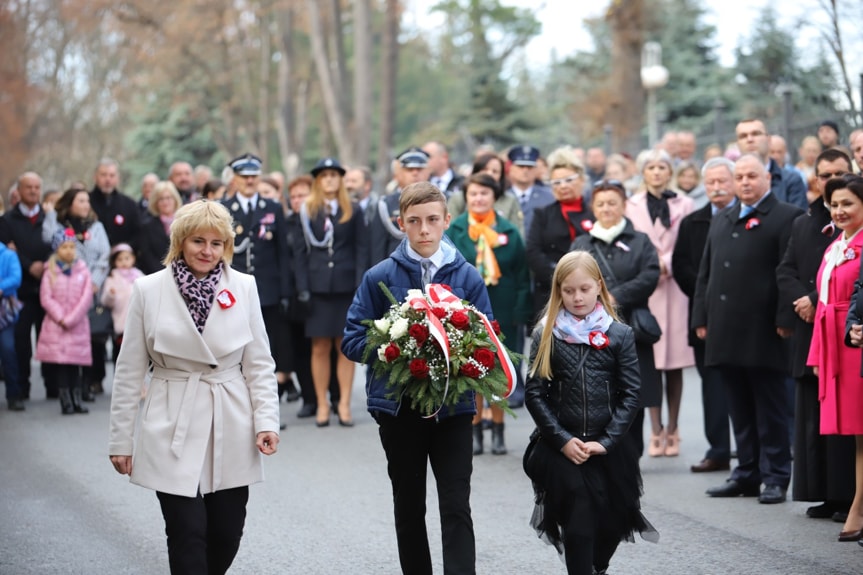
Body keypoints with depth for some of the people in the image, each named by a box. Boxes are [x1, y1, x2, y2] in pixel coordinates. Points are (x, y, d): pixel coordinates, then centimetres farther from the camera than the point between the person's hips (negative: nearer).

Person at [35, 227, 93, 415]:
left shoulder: (83, 271, 4)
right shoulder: (50, 272, 2)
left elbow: (87, 297, -2)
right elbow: (46, 298, -3)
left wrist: (71, 319, -10)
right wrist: (61, 318, -11)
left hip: (78, 325, 1)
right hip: (56, 325, -1)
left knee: (75, 364, 1)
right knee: (60, 363, -4)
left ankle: (77, 401, 3)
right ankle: (66, 401, -1)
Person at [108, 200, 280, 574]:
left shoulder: (243, 287, 1)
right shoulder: (149, 290, -2)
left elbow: (259, 363, 5)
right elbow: (130, 371, 1)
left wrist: (266, 420, -6)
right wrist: (120, 439, 2)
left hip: (231, 431, 2)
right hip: (173, 431, -2)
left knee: (226, 536, 7)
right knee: (188, 536, -5)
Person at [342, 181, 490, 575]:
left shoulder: (467, 277, 0)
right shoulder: (380, 277, -2)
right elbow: (353, 340, -2)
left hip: (452, 405, -1)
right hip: (399, 405, 1)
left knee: (456, 508, -8)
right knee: (409, 508, 14)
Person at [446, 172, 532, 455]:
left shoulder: (509, 232, 2)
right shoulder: (454, 231, 1)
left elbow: (522, 275, 3)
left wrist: (521, 312, -3)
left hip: (501, 312, 1)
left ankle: (498, 430, 17)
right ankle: (474, 430, 13)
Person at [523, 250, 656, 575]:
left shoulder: (619, 335, 2)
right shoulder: (546, 335, 2)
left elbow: (630, 394, -1)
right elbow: (535, 394, -1)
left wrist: (606, 442, -10)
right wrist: (563, 440, -10)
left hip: (608, 448, 1)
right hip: (561, 450, -1)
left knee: (610, 525, 8)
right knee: (578, 527, -9)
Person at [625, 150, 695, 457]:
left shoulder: (685, 205, 5)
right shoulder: (631, 206, 8)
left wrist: (666, 264, -12)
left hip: (674, 290, 0)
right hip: (643, 290, 1)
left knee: (675, 364, 2)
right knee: (650, 363, -1)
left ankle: (672, 430, 9)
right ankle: (656, 431, 4)